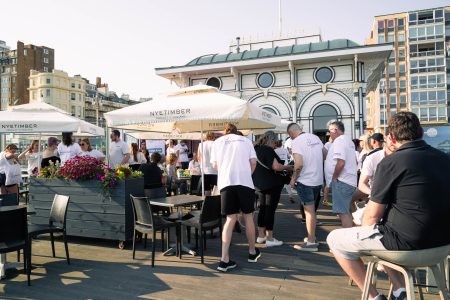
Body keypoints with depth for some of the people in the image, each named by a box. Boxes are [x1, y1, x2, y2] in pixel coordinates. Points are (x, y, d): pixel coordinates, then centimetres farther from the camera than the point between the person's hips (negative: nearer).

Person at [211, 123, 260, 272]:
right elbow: (253, 162, 7)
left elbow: (215, 165, 12)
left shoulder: (217, 142, 17)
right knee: (248, 216, 14)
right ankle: (252, 252, 29)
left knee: (231, 219, 4)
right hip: (245, 182, -1)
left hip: (226, 183, 1)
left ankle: (224, 260, -3)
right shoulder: (245, 140, 16)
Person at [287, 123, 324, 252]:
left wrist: (293, 178, -10)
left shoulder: (296, 141, -15)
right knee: (312, 210, 18)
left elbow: (299, 164, -24)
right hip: (318, 179, 7)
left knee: (309, 210, -1)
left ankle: (311, 242, 7)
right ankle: (312, 237, 29)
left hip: (305, 181, -7)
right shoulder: (315, 137, 6)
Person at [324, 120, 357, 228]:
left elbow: (340, 162, -25)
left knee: (343, 212, -8)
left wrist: (334, 178, -14)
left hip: (341, 182, -11)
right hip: (349, 180, 11)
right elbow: (354, 161, 25)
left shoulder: (339, 140, -13)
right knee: (346, 211, 18)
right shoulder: (348, 140, 18)